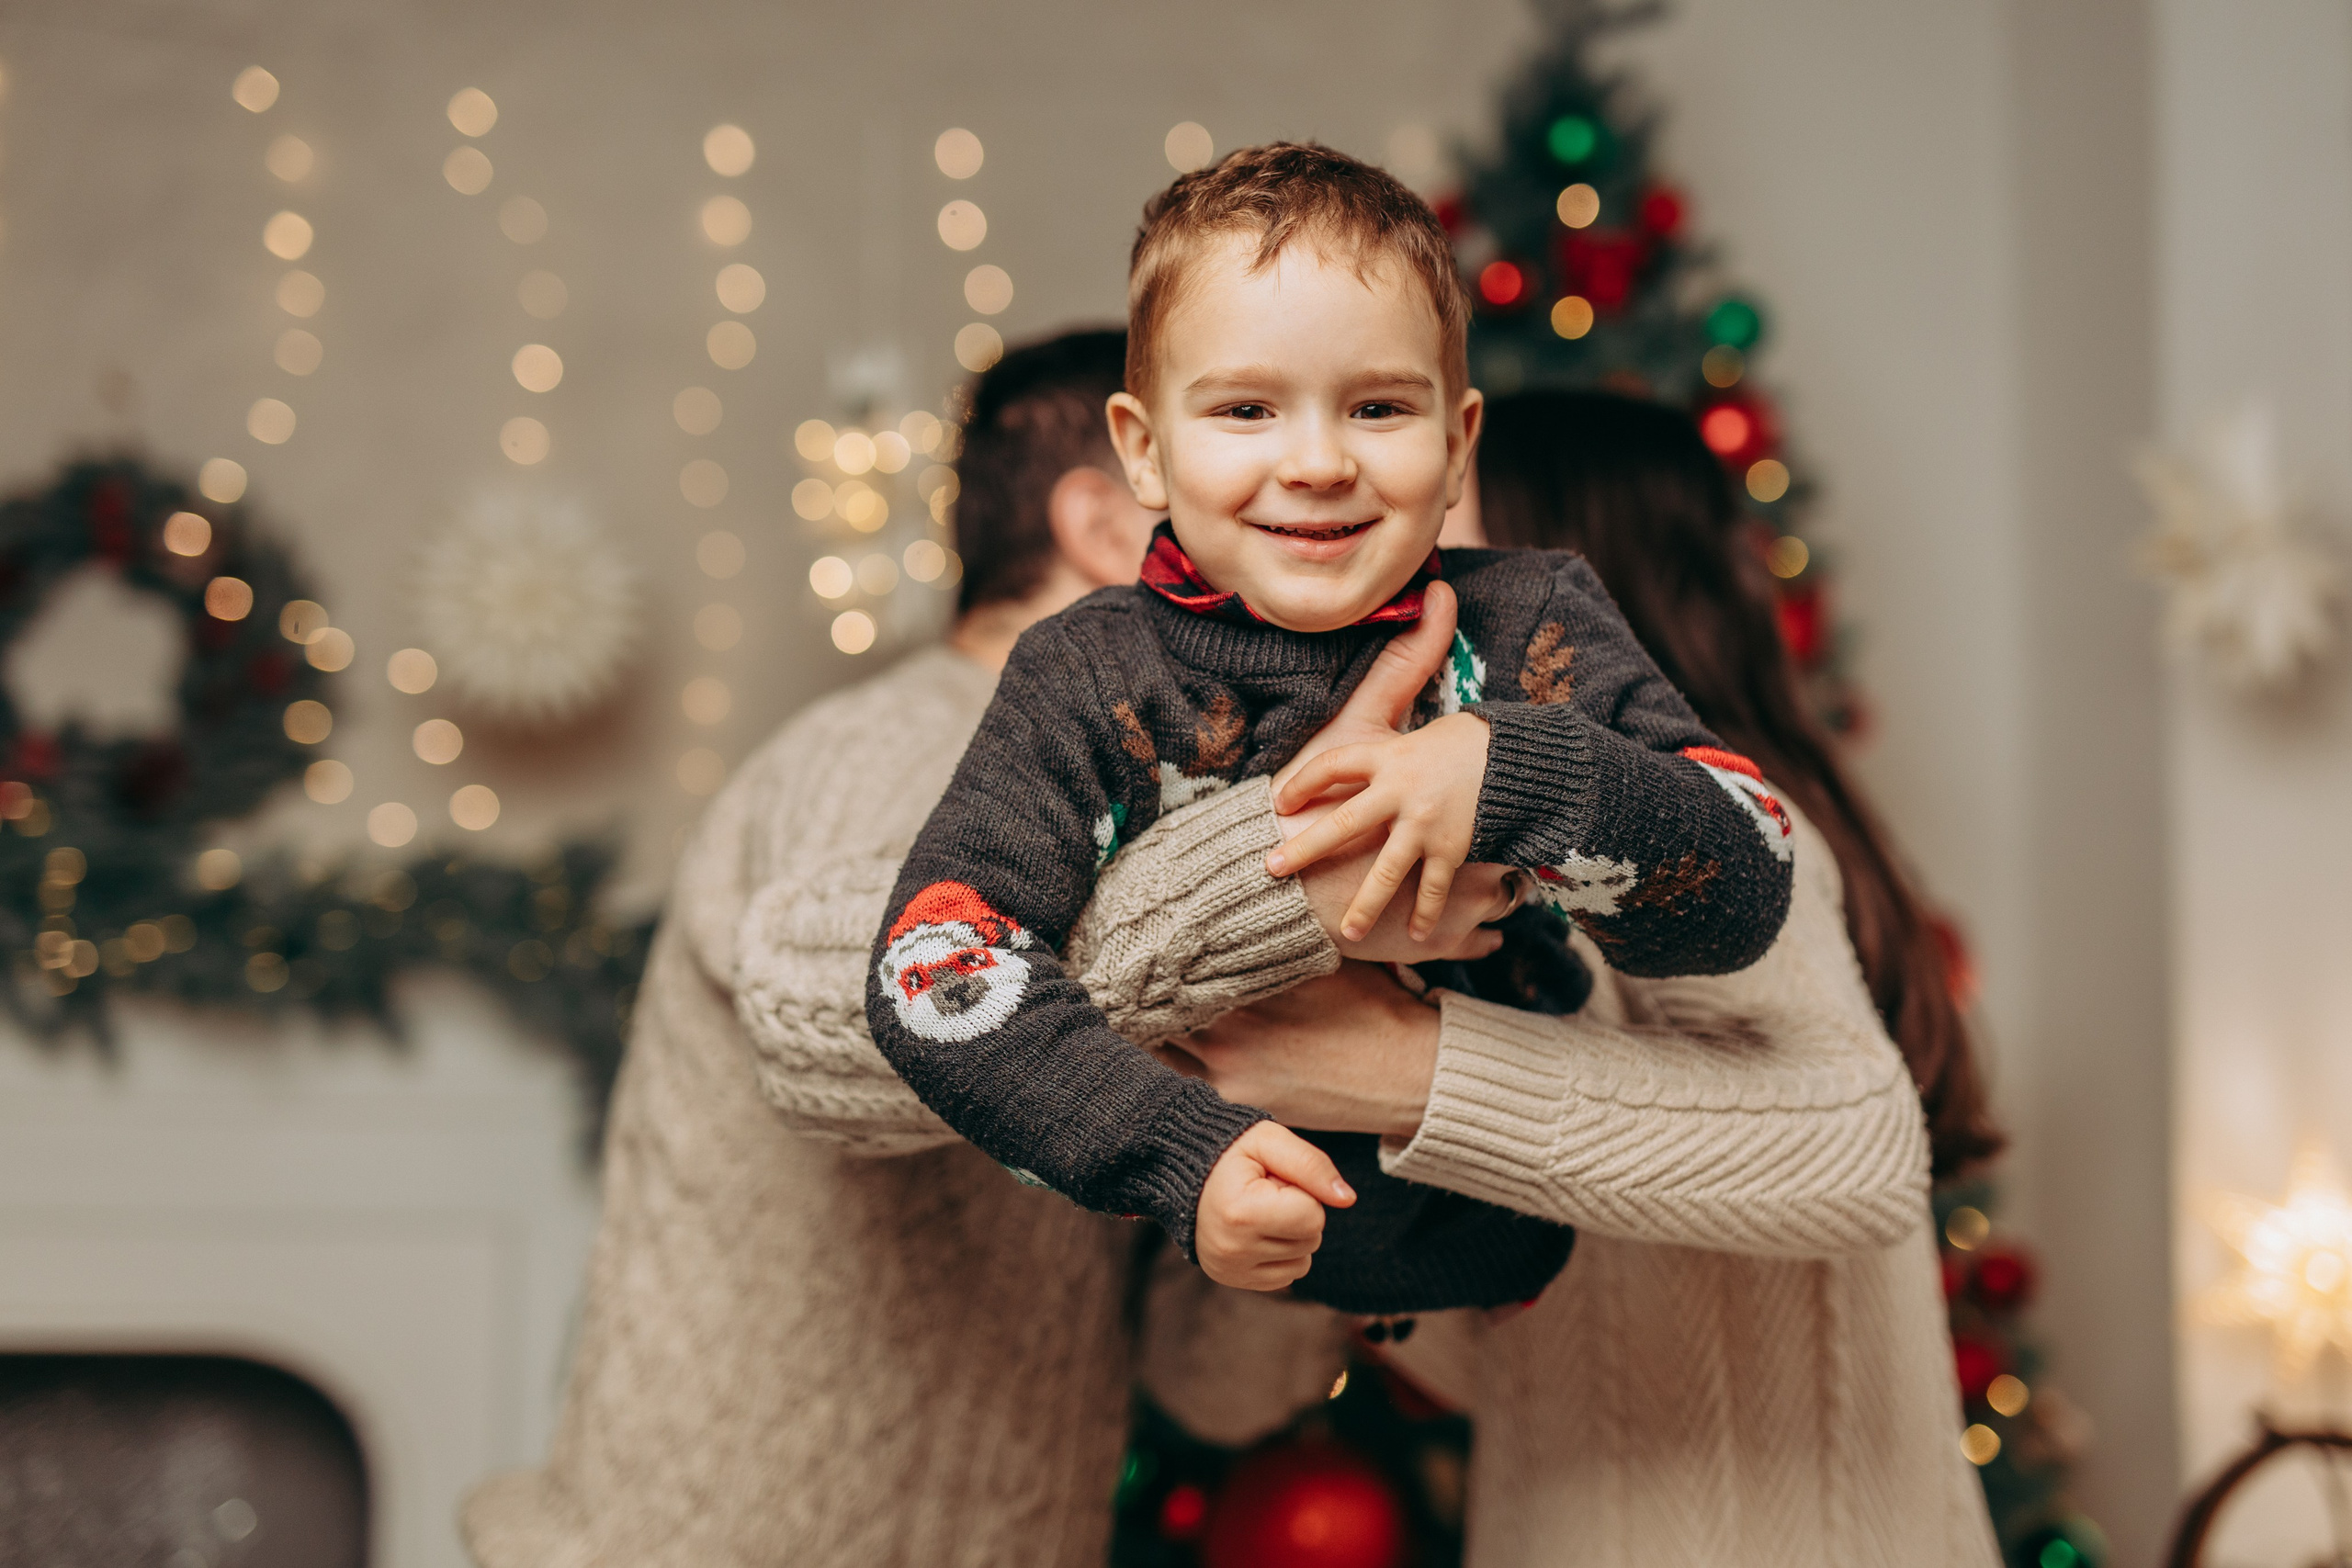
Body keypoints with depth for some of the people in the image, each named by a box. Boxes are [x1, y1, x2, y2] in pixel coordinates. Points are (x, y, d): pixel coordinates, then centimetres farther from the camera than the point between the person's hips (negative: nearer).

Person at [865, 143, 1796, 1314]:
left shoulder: (1536, 632, -9)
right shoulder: (1088, 682, -12)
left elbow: (1748, 894, -17)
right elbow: (934, 973, -23)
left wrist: (1512, 775, -35)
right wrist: (1184, 1161, -36)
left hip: (1493, 1256, 0)